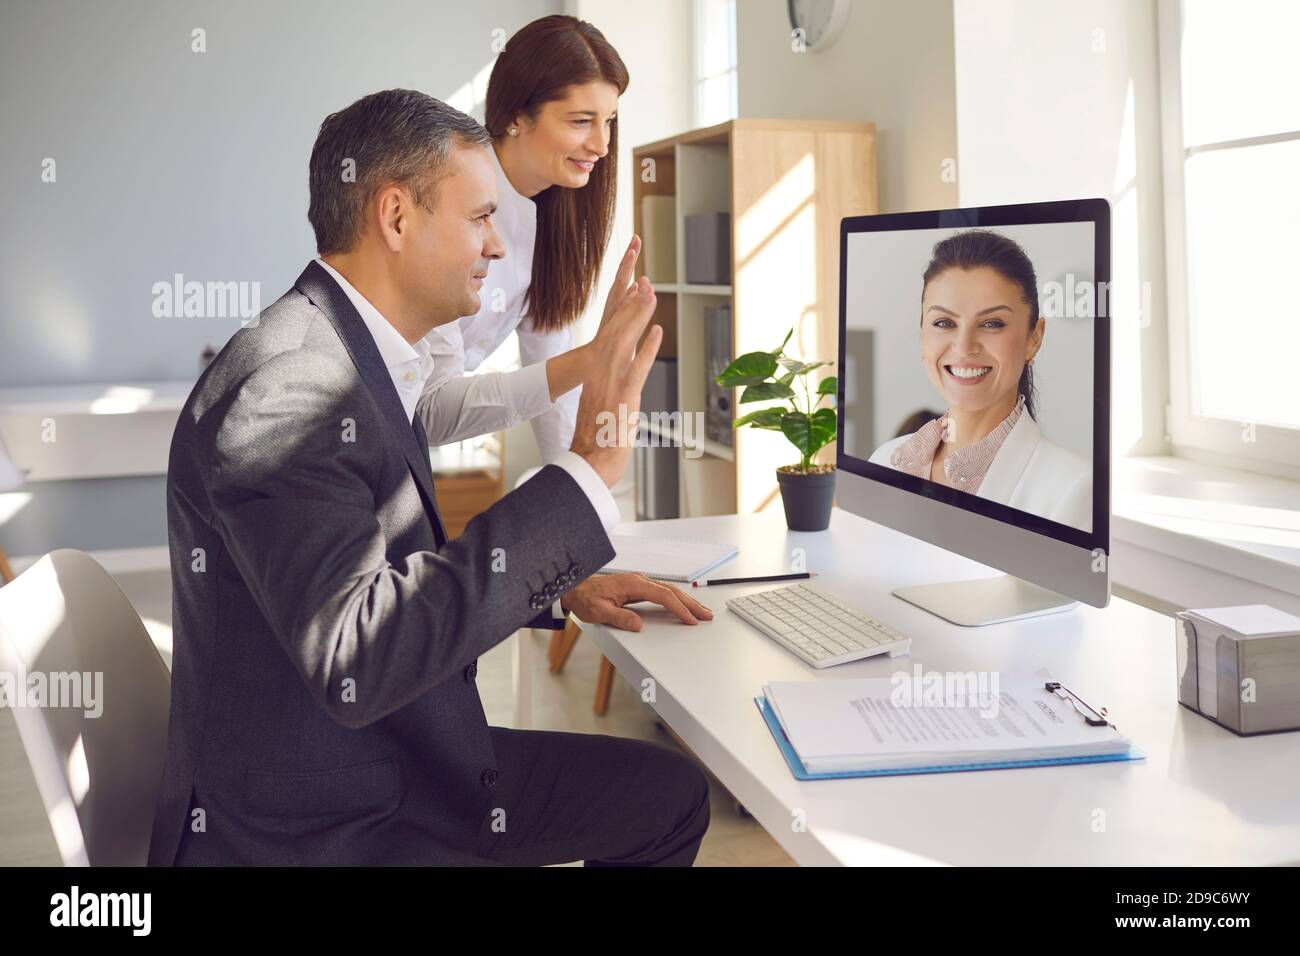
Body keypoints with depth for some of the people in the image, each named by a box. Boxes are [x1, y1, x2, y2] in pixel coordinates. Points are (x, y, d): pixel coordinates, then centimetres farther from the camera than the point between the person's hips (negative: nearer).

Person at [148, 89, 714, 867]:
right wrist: (587, 472, -32)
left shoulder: (362, 361, 6)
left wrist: (561, 585, 6)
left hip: (410, 767, 9)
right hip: (310, 827, -9)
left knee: (673, 795, 13)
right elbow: (353, 662, -34)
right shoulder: (283, 387, -24)